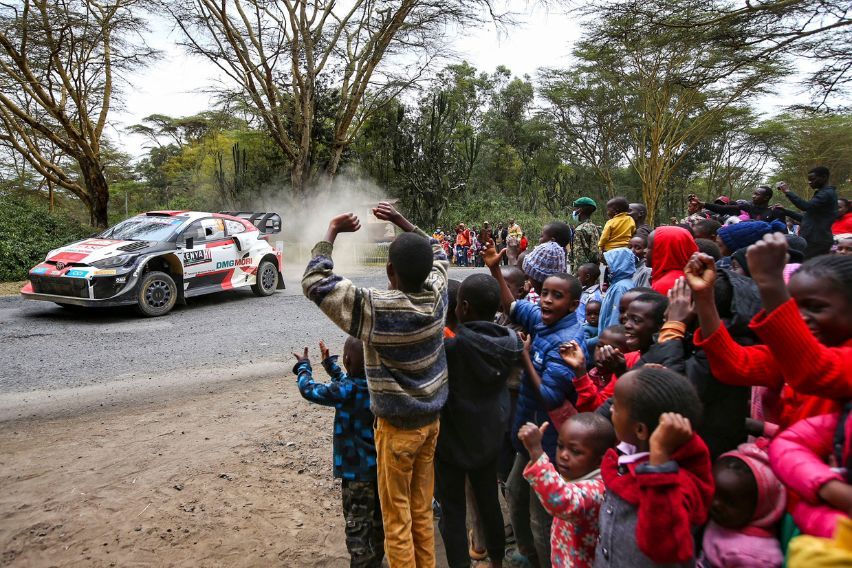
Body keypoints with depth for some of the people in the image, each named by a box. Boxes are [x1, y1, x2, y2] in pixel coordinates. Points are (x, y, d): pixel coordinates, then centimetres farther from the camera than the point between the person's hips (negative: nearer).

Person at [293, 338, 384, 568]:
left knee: (357, 524, 6)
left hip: (358, 471, -7)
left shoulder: (346, 391, -22)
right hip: (381, 465, 7)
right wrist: (329, 363, 24)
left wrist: (303, 366, 10)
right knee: (378, 519, 22)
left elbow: (309, 390, -7)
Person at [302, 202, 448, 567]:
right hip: (431, 419, 6)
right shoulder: (436, 294, -9)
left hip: (397, 426, -6)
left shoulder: (376, 308, -25)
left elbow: (314, 282, -20)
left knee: (397, 519, 11)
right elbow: (438, 255, 13)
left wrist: (332, 231, -11)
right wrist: (401, 221, 10)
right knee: (422, 512, 21)